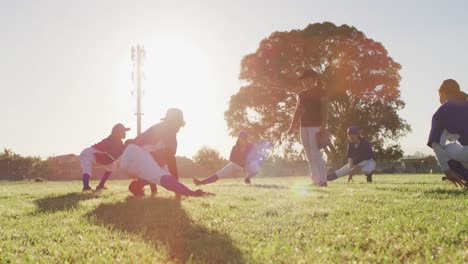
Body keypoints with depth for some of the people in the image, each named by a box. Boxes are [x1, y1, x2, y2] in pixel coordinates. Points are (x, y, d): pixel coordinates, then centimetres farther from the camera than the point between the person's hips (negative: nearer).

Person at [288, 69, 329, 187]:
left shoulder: (320, 91, -3)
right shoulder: (302, 94, 16)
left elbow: (325, 109, -12)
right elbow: (298, 111, 17)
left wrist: (323, 126, -23)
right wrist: (292, 127, 9)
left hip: (316, 126, -7)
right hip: (304, 126, 7)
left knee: (315, 154, -14)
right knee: (309, 155, 7)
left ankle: (322, 180, -11)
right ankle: (315, 180, 12)